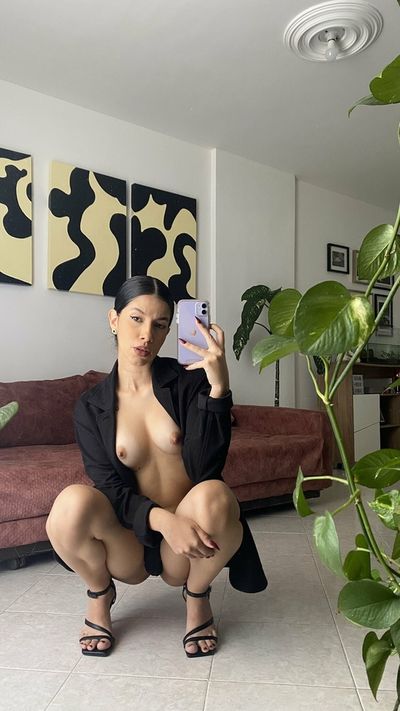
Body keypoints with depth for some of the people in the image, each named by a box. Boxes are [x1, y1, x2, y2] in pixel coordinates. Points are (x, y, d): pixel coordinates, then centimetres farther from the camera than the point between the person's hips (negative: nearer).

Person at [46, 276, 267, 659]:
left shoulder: (189, 382, -7)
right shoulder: (91, 406, -2)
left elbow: (204, 469, -18)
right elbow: (111, 489, -9)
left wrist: (218, 388, -30)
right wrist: (163, 519, -28)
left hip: (188, 541, 0)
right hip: (130, 539, 1)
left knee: (213, 495, -34)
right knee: (72, 502, -30)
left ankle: (197, 597, -1)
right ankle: (100, 595, 4)